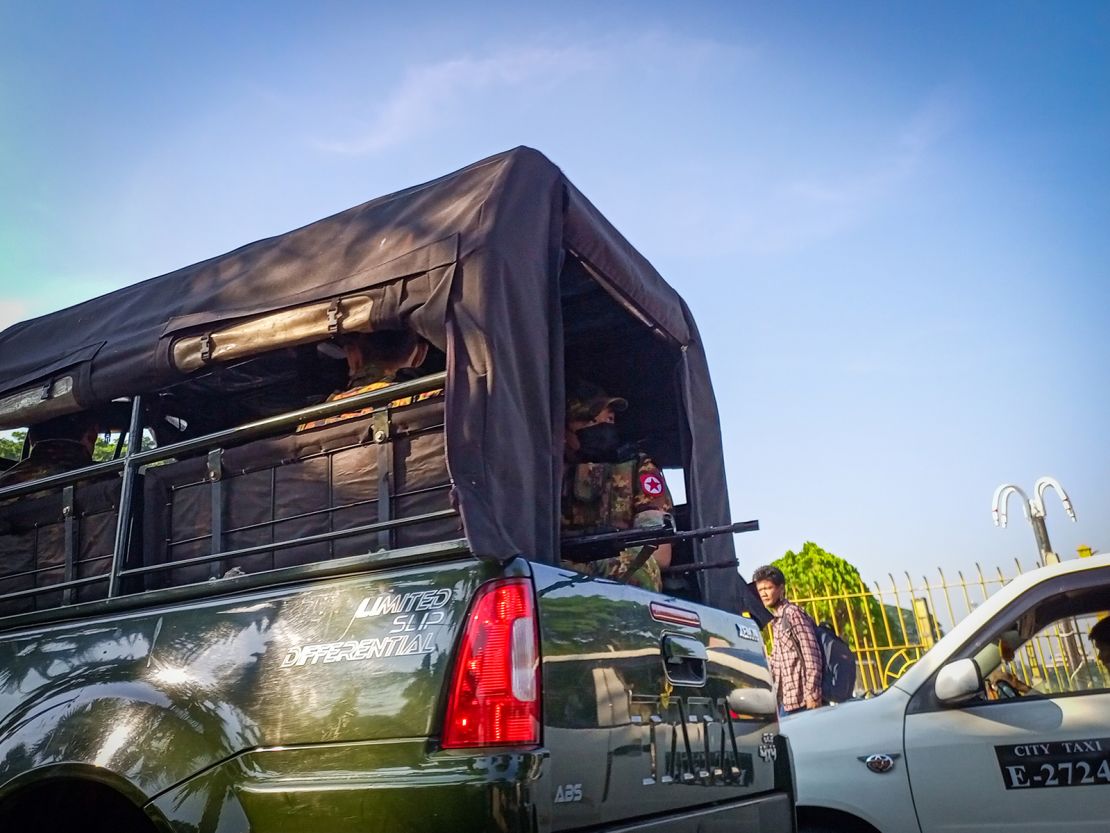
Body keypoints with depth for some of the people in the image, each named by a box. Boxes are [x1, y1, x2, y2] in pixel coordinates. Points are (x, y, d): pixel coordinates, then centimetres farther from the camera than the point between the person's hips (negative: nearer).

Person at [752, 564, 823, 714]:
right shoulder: (777, 620, 15)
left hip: (799, 696, -8)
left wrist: (813, 693, -18)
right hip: (786, 697, 8)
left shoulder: (793, 613, -10)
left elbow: (812, 655, -15)